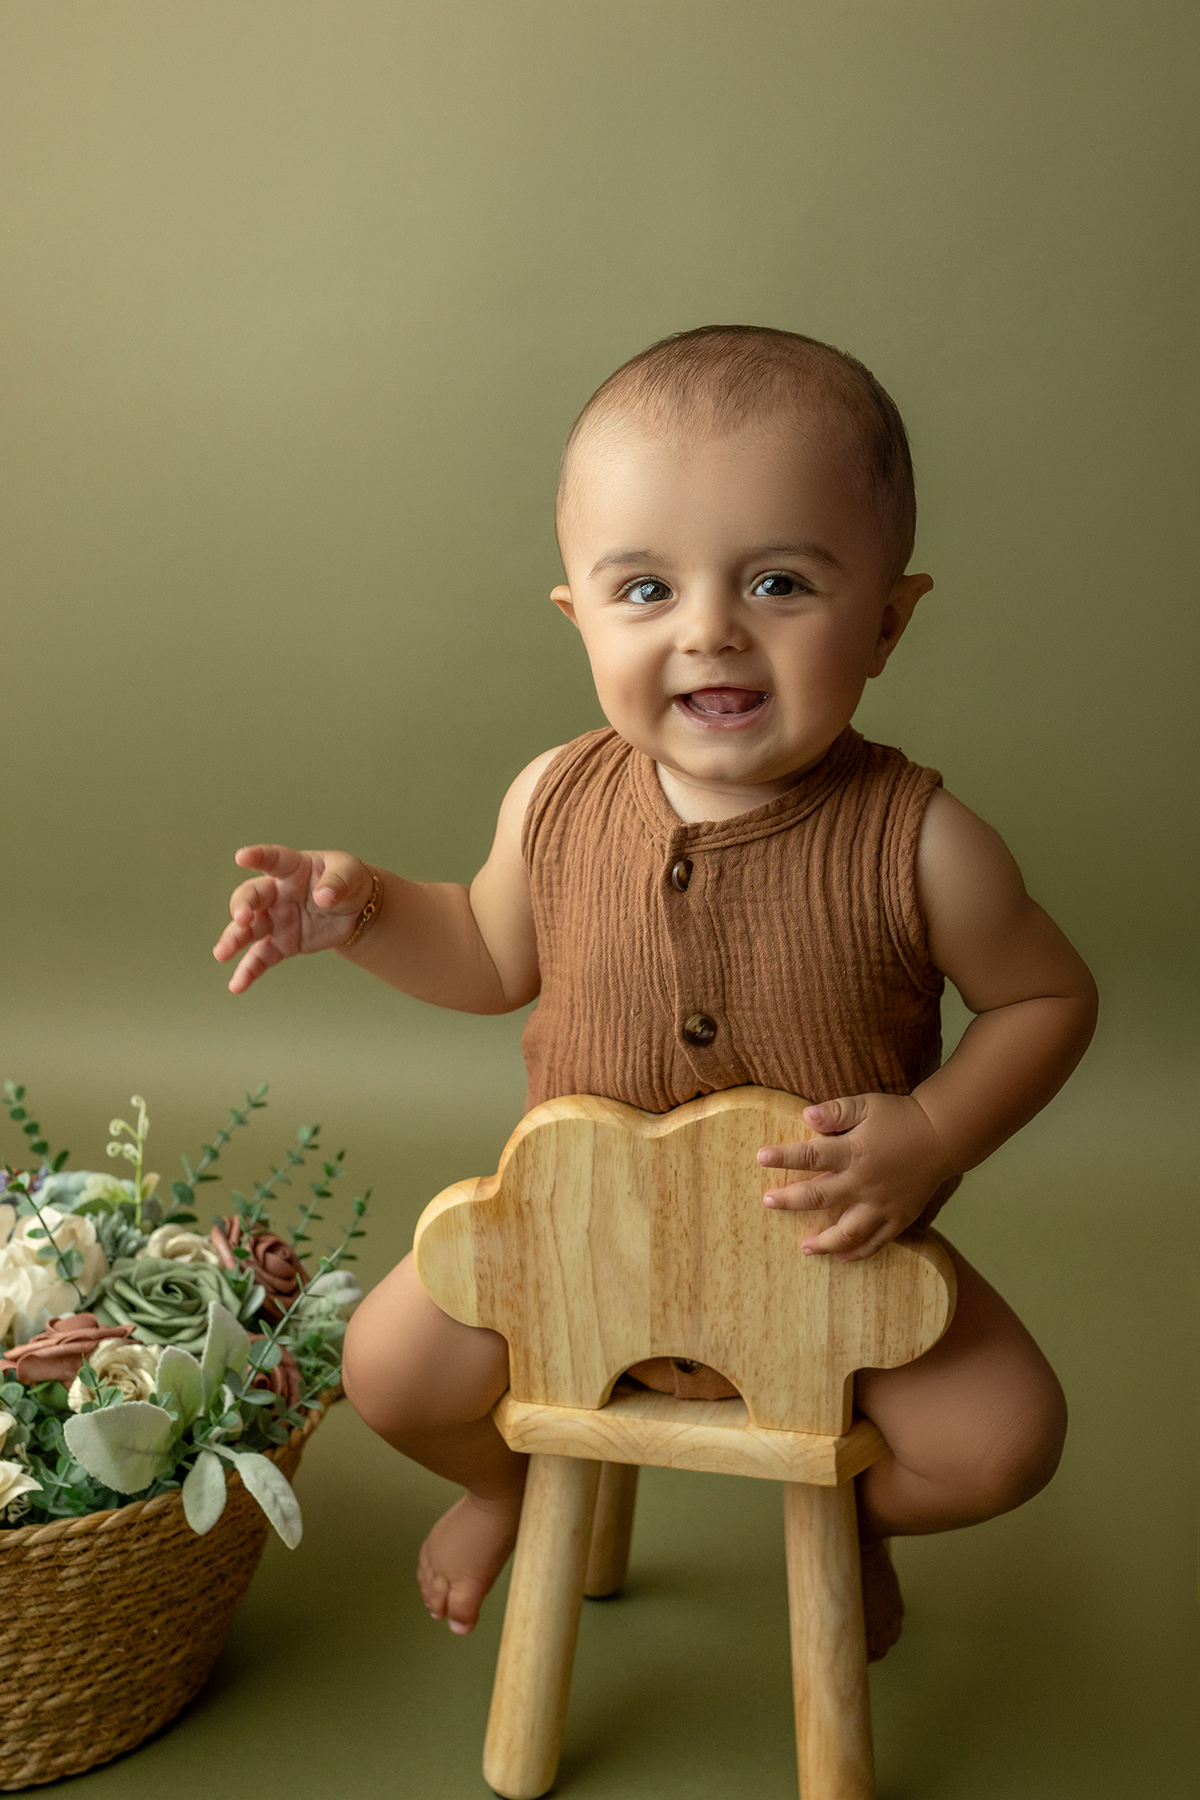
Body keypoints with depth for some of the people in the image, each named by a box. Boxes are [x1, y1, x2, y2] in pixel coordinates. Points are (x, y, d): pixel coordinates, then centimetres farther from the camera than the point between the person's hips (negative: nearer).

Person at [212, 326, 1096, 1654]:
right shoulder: (556, 803, -15)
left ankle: (848, 1506, 27)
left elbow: (1049, 996, -8)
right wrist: (364, 911, -13)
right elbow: (495, 957, 4)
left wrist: (935, 1133, -24)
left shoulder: (917, 845, -24)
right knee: (391, 1365, -6)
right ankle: (510, 1480, 33)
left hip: (829, 1257, -1)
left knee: (1004, 1439, -12)